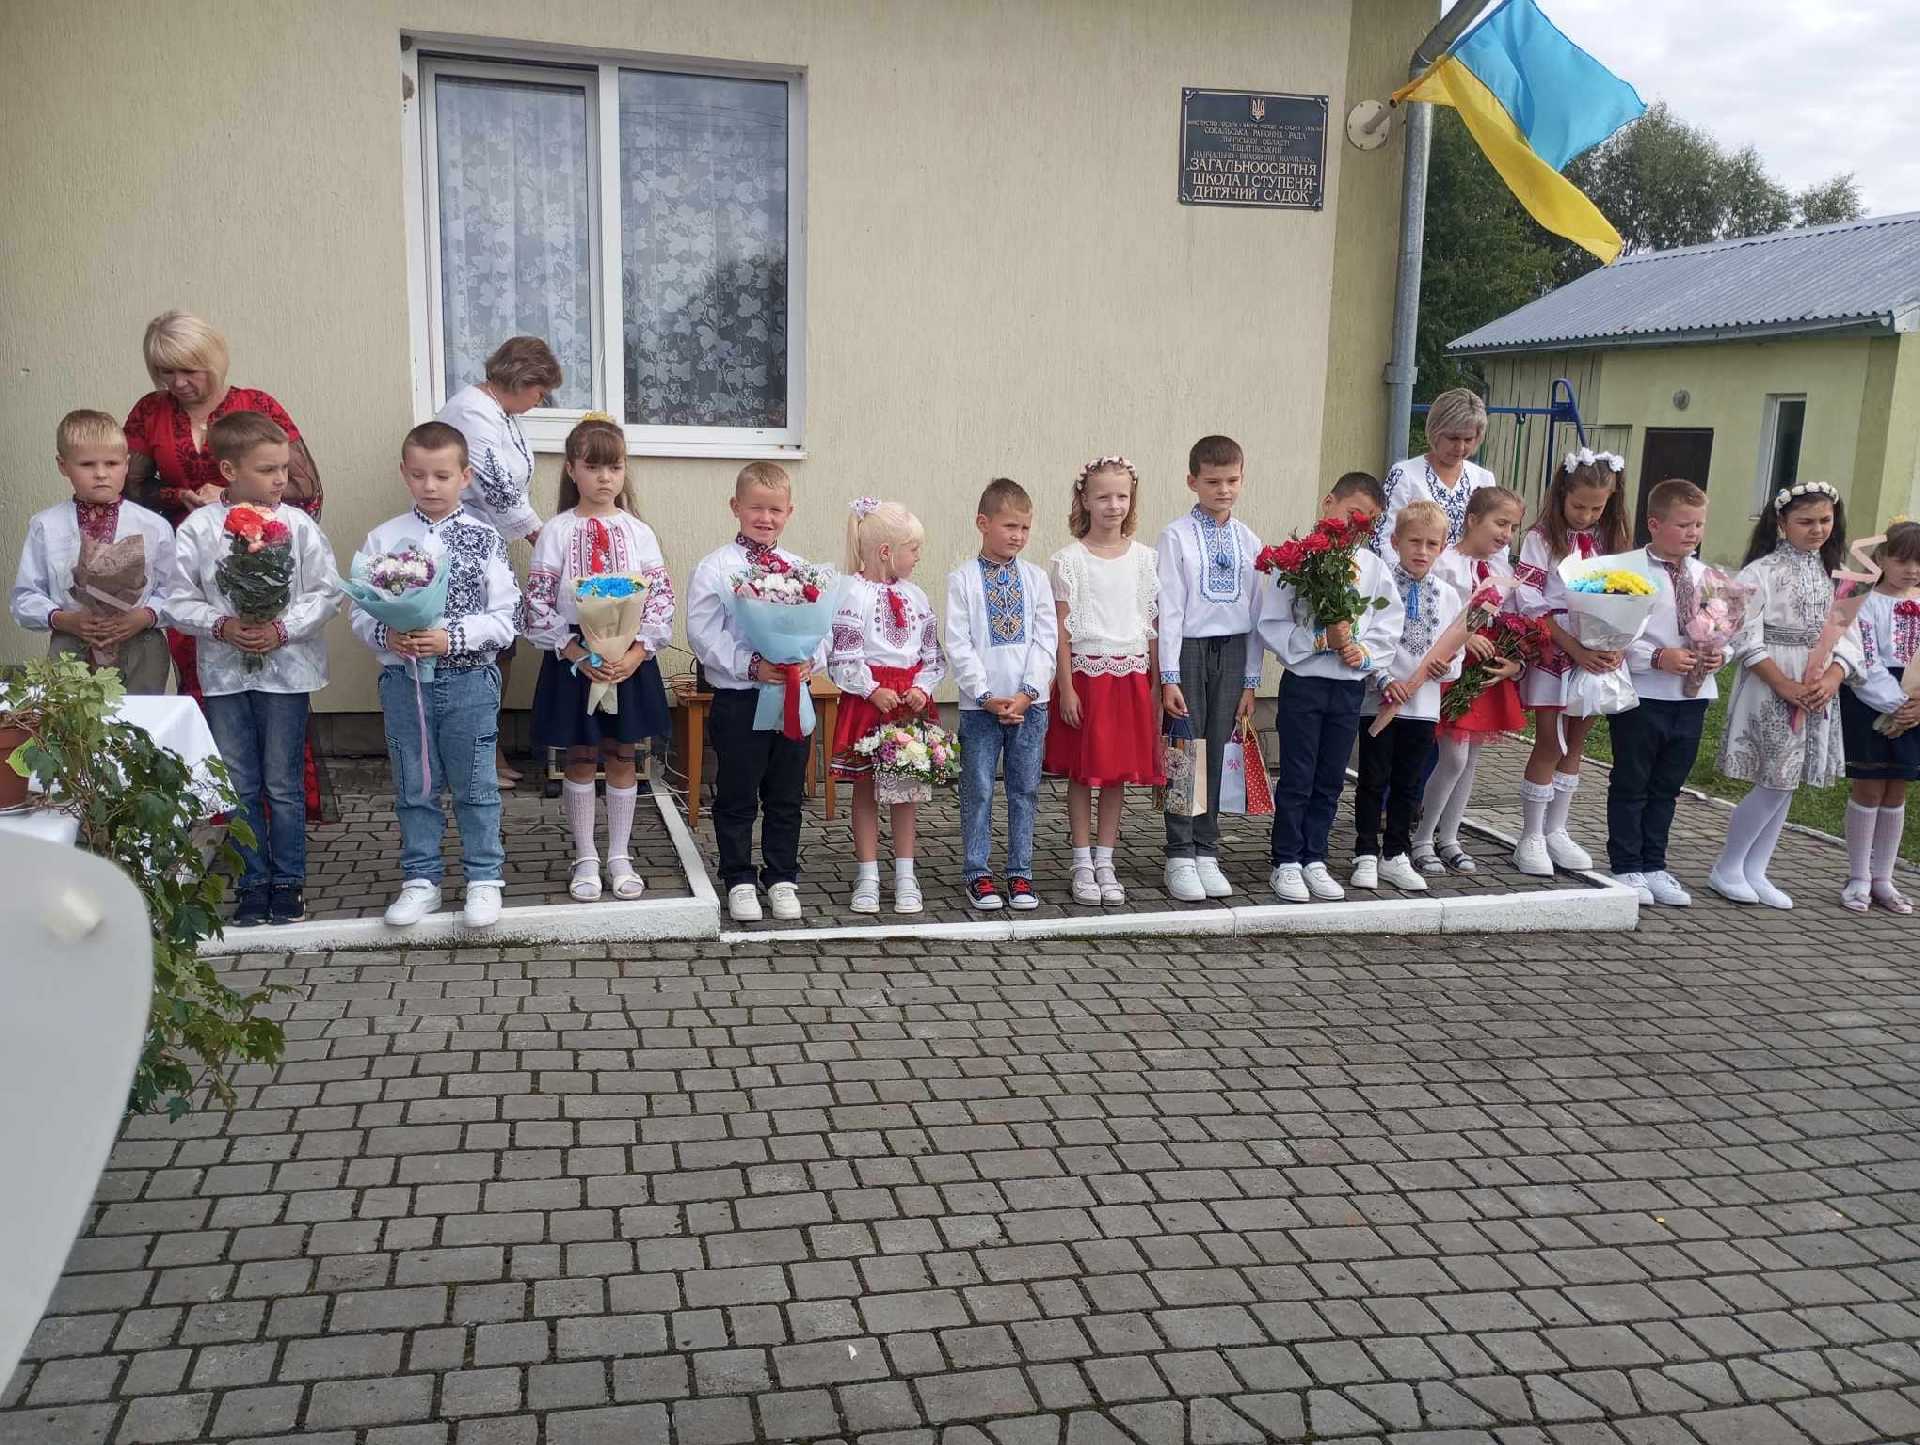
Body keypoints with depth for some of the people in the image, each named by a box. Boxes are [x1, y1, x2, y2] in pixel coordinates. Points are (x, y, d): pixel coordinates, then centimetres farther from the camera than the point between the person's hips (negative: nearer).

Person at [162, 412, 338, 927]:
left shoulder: (298, 525, -5)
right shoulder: (197, 529, -2)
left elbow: (325, 594, -5)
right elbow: (177, 601, -1)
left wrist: (283, 628, -17)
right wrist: (221, 626, -16)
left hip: (286, 670, -1)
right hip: (223, 672, 2)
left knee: (283, 784, 6)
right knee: (240, 786, 10)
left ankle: (288, 882, 19)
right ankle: (253, 884, 22)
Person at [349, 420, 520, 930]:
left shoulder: (483, 539, -4)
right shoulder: (383, 539, 1)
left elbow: (503, 618, -7)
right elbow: (360, 611, 3)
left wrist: (452, 638, -20)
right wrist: (387, 635, -17)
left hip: (469, 681, -2)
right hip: (404, 680, 2)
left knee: (475, 786, 7)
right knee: (414, 787, 12)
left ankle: (484, 879, 20)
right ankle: (421, 880, 25)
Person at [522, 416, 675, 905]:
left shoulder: (638, 532, 0)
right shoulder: (557, 532, -4)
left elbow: (661, 599, -2)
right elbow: (538, 604, -7)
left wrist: (636, 654, -13)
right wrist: (577, 653, -15)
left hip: (631, 660, 1)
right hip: (572, 660, -1)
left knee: (622, 758, 10)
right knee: (581, 759, 8)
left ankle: (619, 858, 22)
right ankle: (585, 859, 21)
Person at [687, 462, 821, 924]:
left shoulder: (800, 569, 7)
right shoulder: (716, 568, -5)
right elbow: (703, 633, -11)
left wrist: (809, 661, -14)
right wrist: (752, 666, -21)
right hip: (738, 699, -3)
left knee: (786, 796, 12)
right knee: (737, 797, 7)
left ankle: (782, 877, 25)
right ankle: (739, 881, 20)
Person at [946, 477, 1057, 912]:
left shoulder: (1035, 578, 6)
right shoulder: (963, 578, -1)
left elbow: (1046, 639, 2)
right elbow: (958, 644, -6)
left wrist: (1027, 693, -9)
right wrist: (986, 695, -13)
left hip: (1029, 702, 2)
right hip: (980, 704, -2)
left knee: (1025, 790, 8)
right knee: (978, 790, 2)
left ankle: (1020, 874, 17)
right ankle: (978, 874, 13)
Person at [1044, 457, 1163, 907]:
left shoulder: (1144, 558, 5)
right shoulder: (1069, 560, -4)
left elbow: (1152, 627, 7)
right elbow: (1061, 630, -6)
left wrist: (1156, 685, 5)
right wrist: (1066, 687, -11)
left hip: (1131, 674, 3)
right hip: (1085, 672, -3)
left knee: (1120, 772, 7)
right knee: (1082, 772, 3)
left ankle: (1105, 864, 17)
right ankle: (1083, 866, 13)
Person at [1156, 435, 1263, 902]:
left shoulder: (1248, 540, 8)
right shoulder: (1177, 536, -4)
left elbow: (1256, 612, 9)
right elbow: (1169, 609, -7)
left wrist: (1251, 679, 6)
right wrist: (1169, 676, -11)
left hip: (1231, 652, 4)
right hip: (1188, 650, -3)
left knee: (1216, 753, 7)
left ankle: (1206, 853, 17)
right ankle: (1180, 857, 9)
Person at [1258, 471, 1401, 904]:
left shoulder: (1373, 567, 4)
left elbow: (1389, 628, 7)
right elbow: (1270, 625, -10)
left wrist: (1365, 652, -10)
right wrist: (1319, 639, -17)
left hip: (1350, 685, 4)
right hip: (1303, 681, -4)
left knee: (1331, 779, 12)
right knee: (1296, 778, 2)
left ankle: (1313, 859, 23)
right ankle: (1286, 863, 13)